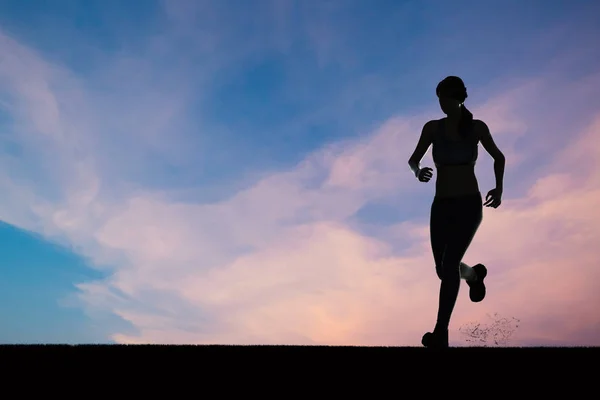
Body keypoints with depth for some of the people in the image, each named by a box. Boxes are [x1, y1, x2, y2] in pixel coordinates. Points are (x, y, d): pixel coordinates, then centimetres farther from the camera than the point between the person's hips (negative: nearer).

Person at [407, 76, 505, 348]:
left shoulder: (477, 127, 0)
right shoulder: (432, 127, 3)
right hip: (441, 207, 3)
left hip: (469, 205, -3)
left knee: (449, 265, -20)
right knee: (443, 270, 10)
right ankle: (474, 274, 47)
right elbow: (413, 160, 2)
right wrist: (417, 172, -21)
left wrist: (499, 188, 4)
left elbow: (498, 157, 15)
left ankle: (441, 333, -17)